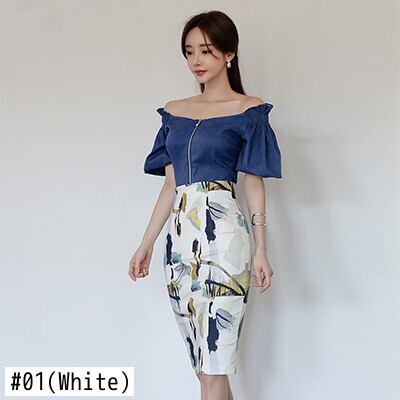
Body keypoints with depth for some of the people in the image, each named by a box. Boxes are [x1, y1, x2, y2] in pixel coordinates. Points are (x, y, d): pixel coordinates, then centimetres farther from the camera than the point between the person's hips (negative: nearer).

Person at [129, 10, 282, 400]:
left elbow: (254, 182, 0)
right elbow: (170, 185, 16)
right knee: (202, 363, 10)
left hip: (222, 234, -6)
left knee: (213, 364, -7)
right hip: (180, 234, 6)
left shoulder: (248, 110, 1)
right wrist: (146, 244, 13)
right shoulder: (174, 112, 15)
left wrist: (260, 250, -6)